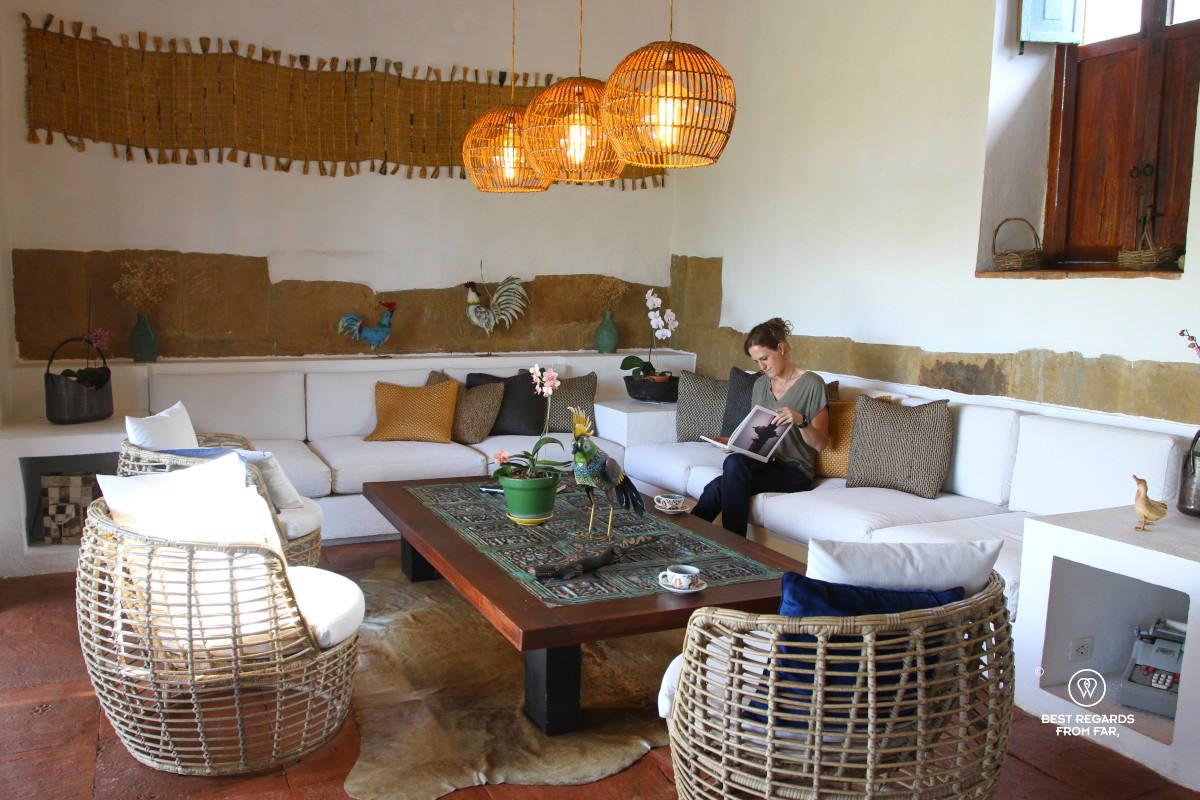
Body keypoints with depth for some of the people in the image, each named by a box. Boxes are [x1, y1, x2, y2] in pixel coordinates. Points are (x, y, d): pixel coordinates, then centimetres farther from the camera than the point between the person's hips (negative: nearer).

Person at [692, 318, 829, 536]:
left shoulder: (811, 383, -5)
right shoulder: (760, 384, 14)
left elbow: (820, 443, -6)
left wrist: (800, 420, -25)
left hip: (794, 471, -5)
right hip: (765, 461, 5)